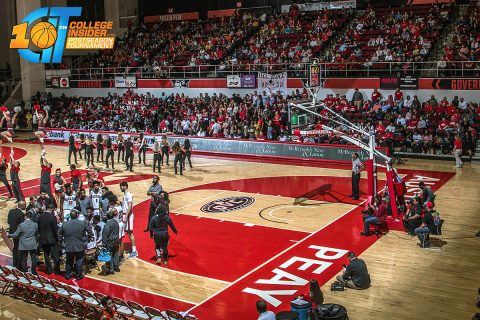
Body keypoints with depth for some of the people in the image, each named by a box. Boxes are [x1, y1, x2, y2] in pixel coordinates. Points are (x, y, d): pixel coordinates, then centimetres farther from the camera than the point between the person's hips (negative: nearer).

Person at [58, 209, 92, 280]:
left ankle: (67, 275, 25)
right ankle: (79, 276, 19)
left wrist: (63, 240, 14)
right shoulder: (83, 223, -11)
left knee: (69, 262, 17)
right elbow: (90, 233, -7)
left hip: (69, 247, 2)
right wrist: (86, 240, 6)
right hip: (80, 247, -2)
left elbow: (59, 234, 3)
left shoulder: (65, 224, -6)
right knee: (79, 261, 12)